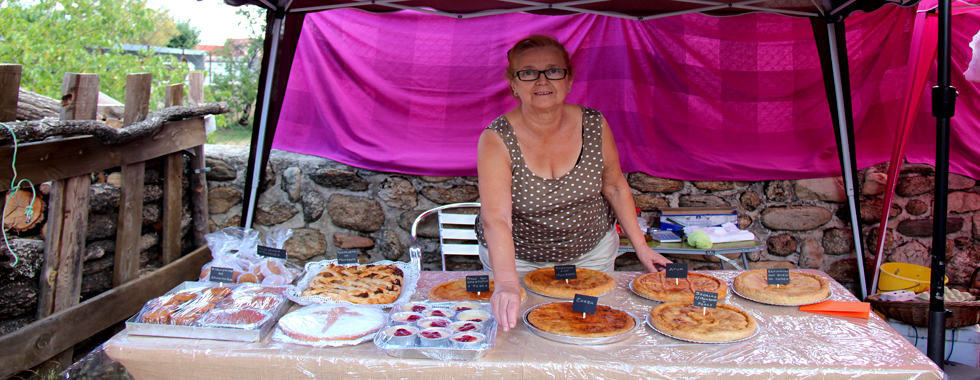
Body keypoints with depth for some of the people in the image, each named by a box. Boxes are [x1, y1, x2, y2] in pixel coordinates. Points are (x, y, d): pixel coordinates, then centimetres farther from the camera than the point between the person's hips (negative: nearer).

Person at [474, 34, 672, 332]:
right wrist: (507, 282, -52)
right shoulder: (497, 140, -26)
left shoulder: (594, 126, -15)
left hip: (592, 251, 3)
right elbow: (496, 219, -37)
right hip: (516, 257, -2)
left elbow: (615, 186, 1)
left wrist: (641, 247, 0)